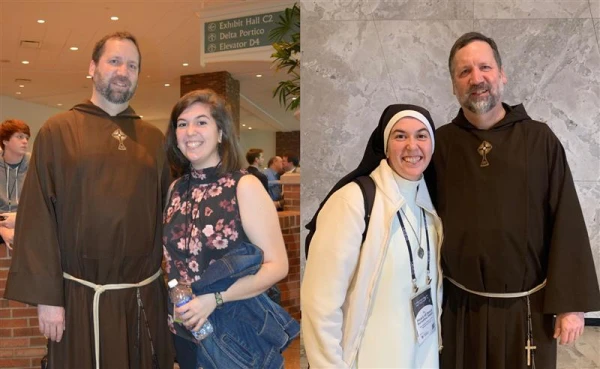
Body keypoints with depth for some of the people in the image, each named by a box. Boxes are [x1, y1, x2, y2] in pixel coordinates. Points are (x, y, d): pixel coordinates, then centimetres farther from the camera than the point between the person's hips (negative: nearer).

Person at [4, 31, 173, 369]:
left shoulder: (155, 139, 7)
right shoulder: (58, 131, -1)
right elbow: (37, 218, -5)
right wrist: (46, 296, -7)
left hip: (147, 296, 3)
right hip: (82, 297, -3)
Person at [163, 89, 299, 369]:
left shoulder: (244, 186, -13)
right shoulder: (176, 189, 3)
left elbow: (277, 266, -16)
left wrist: (214, 299, -21)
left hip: (236, 330, -4)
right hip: (187, 329, 5)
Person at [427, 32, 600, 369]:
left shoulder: (540, 140, -5)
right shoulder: (441, 143, -1)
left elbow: (567, 223, -6)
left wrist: (571, 302, -8)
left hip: (527, 307, -1)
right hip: (460, 306, 1)